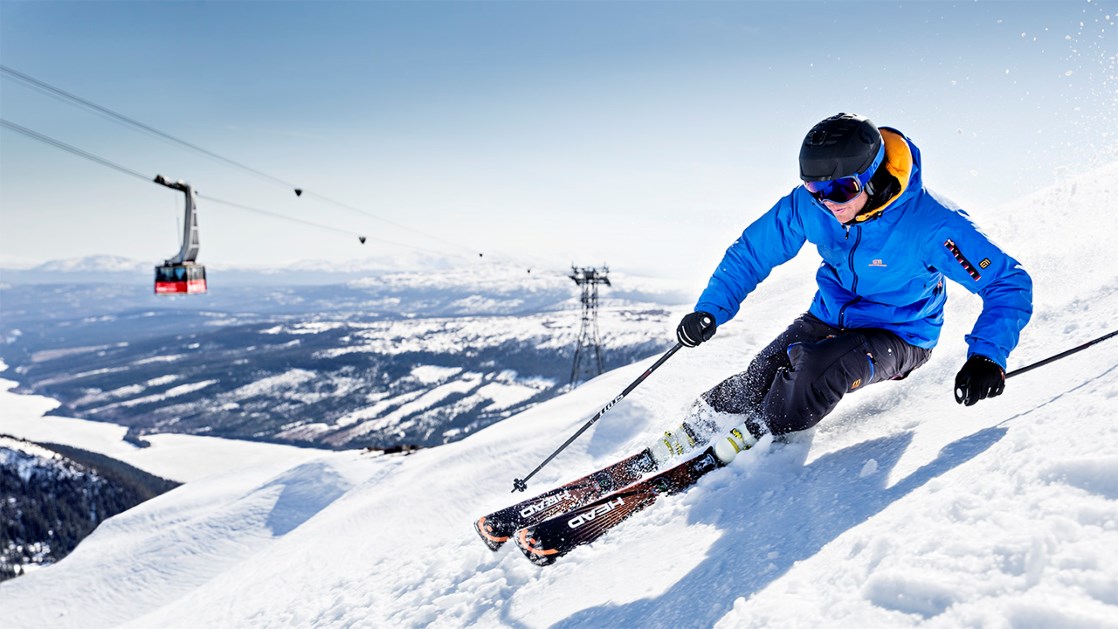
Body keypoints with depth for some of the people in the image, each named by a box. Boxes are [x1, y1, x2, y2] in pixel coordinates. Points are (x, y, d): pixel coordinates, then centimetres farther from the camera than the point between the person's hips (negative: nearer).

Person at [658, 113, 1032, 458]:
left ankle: (754, 438, -7)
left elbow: (1009, 283, -24)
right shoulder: (808, 205, -17)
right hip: (828, 318, 4)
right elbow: (752, 252, -2)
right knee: (759, 379, -13)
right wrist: (711, 309, -12)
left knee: (818, 369, -32)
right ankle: (697, 428, 13)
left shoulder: (930, 224, -30)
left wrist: (987, 356, -39)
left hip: (898, 336, -4)